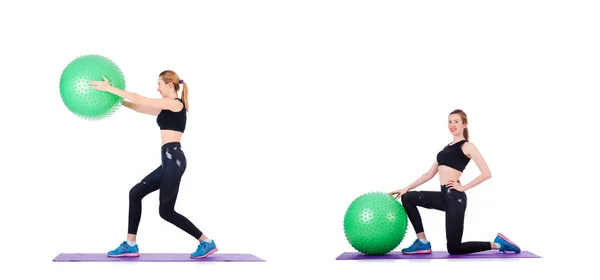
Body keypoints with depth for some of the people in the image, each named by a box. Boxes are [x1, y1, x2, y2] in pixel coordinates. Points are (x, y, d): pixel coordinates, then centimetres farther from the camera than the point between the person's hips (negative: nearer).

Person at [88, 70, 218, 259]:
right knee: (136, 193, 11)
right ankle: (130, 245, 13)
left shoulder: (176, 104, -8)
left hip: (173, 159, -10)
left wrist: (110, 88, -7)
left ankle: (207, 242, 1)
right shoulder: (168, 108, 19)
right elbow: (140, 108, 24)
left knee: (166, 210, -5)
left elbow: (140, 100, -11)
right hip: (169, 160, 10)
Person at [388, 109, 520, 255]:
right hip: (444, 196, 8)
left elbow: (486, 173, -13)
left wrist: (464, 187, -12)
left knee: (454, 249, -4)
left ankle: (497, 244, 11)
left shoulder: (467, 146, -5)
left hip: (455, 197, -8)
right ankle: (422, 243, 6)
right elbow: (430, 173, 18)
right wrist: (407, 188, 11)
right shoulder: (446, 148, 18)